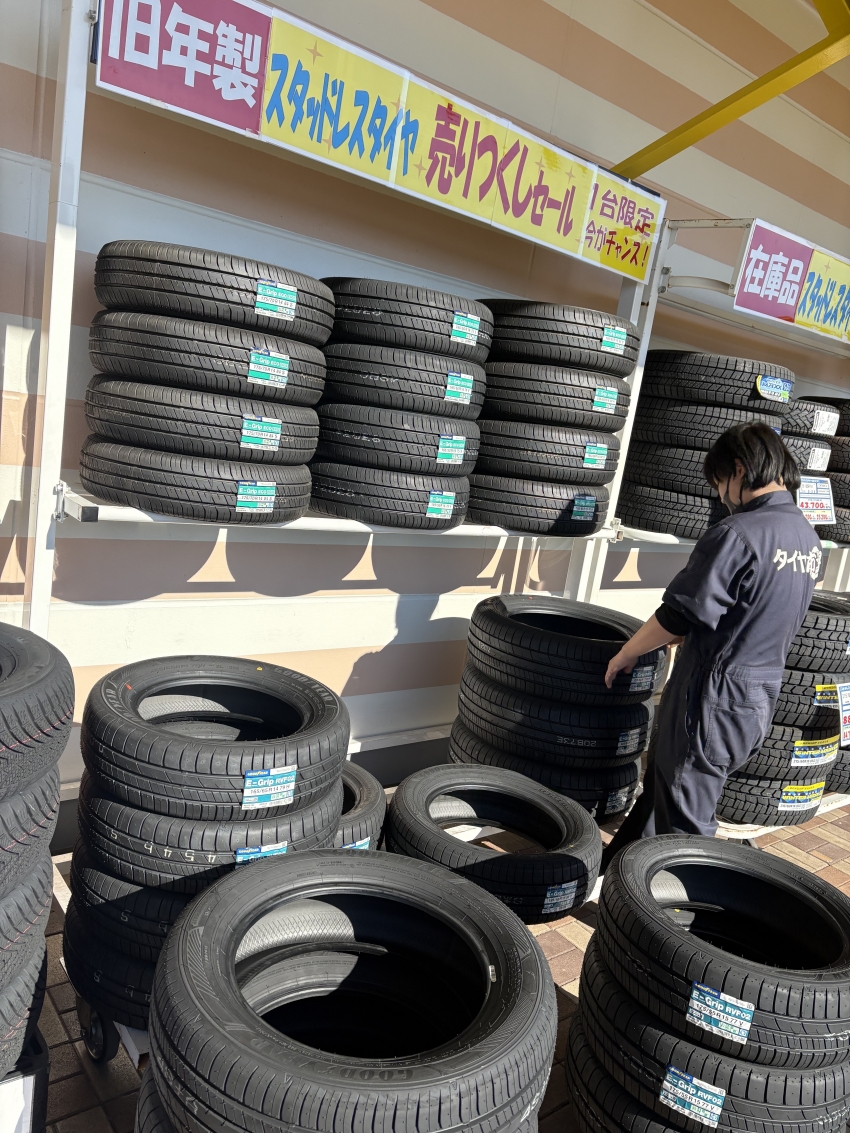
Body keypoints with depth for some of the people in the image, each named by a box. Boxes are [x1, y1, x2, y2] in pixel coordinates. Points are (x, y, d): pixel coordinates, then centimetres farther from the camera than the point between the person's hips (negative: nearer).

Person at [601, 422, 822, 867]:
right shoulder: (809, 539, 7)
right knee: (660, 790, 23)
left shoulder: (737, 533, -21)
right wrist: (688, 638, 20)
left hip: (713, 699, -9)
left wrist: (623, 656, -4)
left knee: (683, 823, 6)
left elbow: (678, 615, -21)